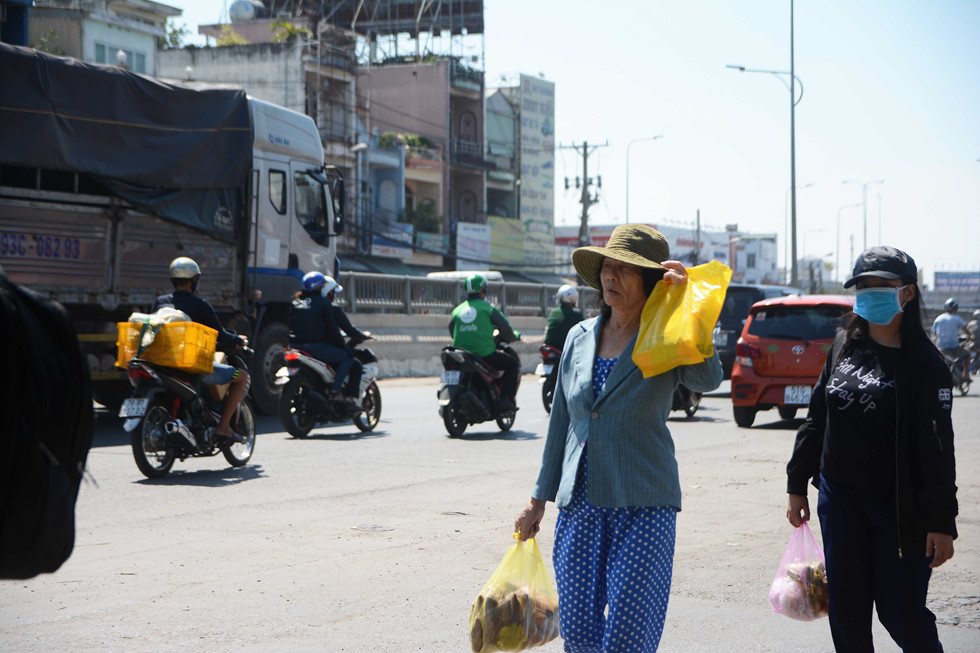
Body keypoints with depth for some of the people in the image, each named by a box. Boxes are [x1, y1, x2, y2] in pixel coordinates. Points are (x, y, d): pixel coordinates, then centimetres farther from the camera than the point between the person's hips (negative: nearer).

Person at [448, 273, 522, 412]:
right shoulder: (488, 308, -1)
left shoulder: (457, 310, 11)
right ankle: (506, 398, 1)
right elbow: (504, 327, -2)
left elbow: (452, 332, 18)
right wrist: (514, 337, 20)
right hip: (485, 354, -5)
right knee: (513, 364, 13)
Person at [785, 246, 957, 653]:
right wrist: (797, 484, 15)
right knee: (847, 611, 7)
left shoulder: (923, 363, -8)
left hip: (899, 508, -5)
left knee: (901, 611, -4)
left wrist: (941, 521, -15)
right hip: (840, 499, 5)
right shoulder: (843, 347, 8)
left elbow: (937, 447, -11)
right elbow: (816, 418, 15)